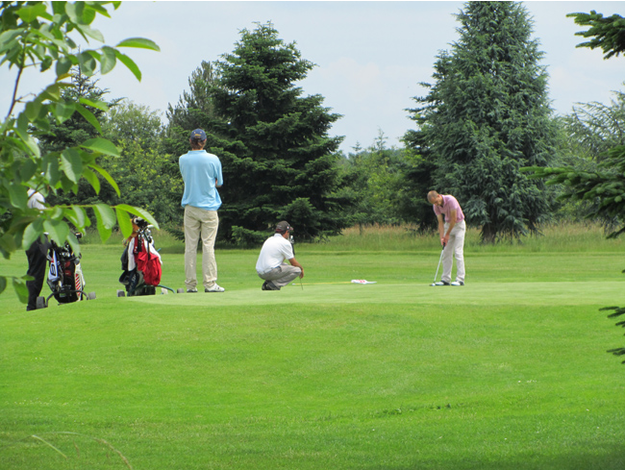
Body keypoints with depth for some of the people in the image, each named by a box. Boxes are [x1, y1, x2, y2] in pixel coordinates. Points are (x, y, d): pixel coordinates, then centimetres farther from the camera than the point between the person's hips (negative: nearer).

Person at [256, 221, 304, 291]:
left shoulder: (269, 240, 19)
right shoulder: (285, 242, -6)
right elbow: (293, 262, 1)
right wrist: (301, 268, 21)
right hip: (270, 273, -8)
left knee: (284, 265, 31)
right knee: (297, 270, -3)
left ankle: (267, 282, 10)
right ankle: (274, 284, -14)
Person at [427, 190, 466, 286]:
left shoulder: (450, 200, -27)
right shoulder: (436, 206, -7)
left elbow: (454, 218, -22)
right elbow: (440, 222, -3)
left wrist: (447, 234, -16)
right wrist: (442, 237, -15)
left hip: (459, 224, -6)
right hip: (448, 224, 6)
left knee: (458, 252, -13)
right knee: (446, 252, 1)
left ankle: (460, 279, -15)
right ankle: (446, 279, 3)